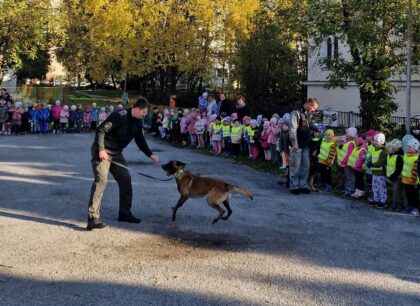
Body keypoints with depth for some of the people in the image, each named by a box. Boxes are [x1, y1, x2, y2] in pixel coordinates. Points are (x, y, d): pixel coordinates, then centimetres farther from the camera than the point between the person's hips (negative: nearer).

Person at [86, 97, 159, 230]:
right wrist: (101, 150, -28)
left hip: (116, 153, 9)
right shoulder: (119, 116, -22)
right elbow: (100, 130, -23)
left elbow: (140, 141, 13)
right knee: (101, 180, -17)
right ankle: (93, 218, -18)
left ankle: (124, 213, 23)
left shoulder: (138, 122, 4)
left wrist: (150, 154, 1)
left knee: (125, 179, 9)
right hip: (103, 152, -9)